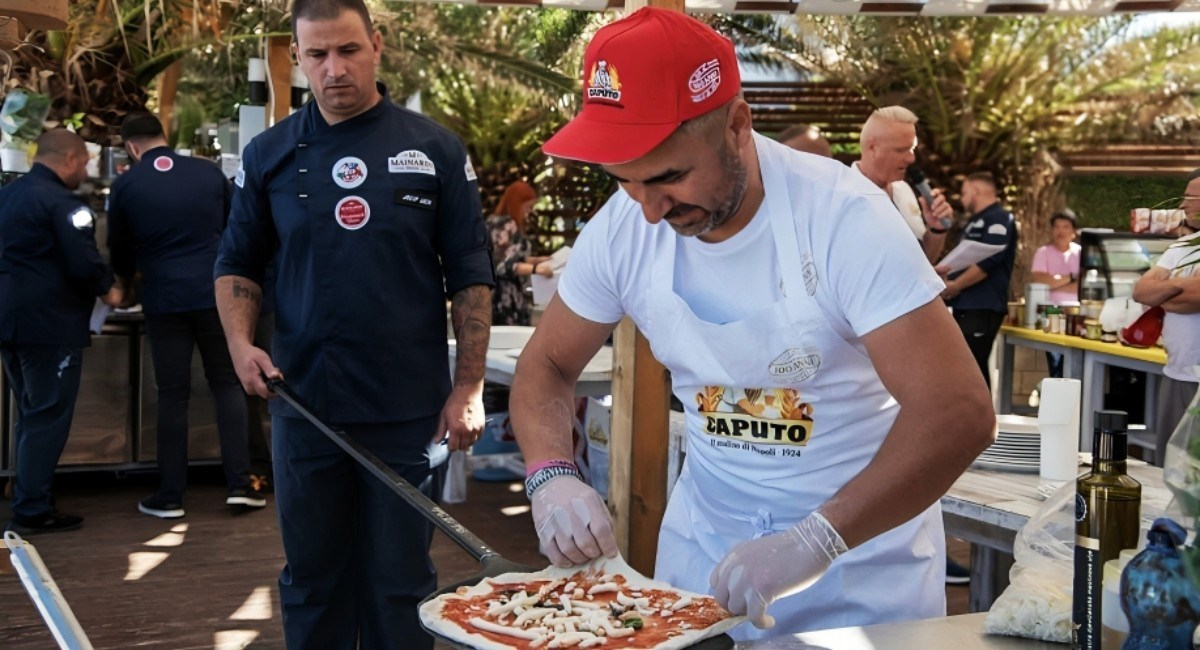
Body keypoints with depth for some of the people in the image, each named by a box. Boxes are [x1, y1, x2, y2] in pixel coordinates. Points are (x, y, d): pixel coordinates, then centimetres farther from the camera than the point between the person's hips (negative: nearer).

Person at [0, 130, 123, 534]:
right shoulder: (61, 201, -16)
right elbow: (83, 262, -21)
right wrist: (108, 289, -3)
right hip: (49, 322, -9)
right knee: (48, 418, -2)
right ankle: (33, 512, 0)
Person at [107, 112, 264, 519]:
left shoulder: (125, 186, 1)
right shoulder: (210, 173, 4)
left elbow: (119, 250, 13)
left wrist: (124, 283, 34)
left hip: (164, 299, -1)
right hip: (215, 292, 1)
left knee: (172, 394, 6)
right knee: (227, 383, 10)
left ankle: (170, 496, 10)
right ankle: (239, 484, 5)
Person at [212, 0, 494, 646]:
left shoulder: (435, 150, -1)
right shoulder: (269, 155, 5)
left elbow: (470, 276, 0)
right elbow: (237, 264, 12)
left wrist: (469, 388, -5)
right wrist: (240, 343, -6)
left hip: (409, 414, -2)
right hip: (303, 404, 2)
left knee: (400, 581, 10)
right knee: (311, 576, 13)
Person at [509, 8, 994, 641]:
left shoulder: (842, 217, -25)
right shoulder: (621, 228, -12)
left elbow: (958, 413, -29)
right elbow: (546, 365, 1)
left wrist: (816, 541, -37)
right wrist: (551, 475, -18)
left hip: (862, 542, -4)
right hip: (705, 533, 4)